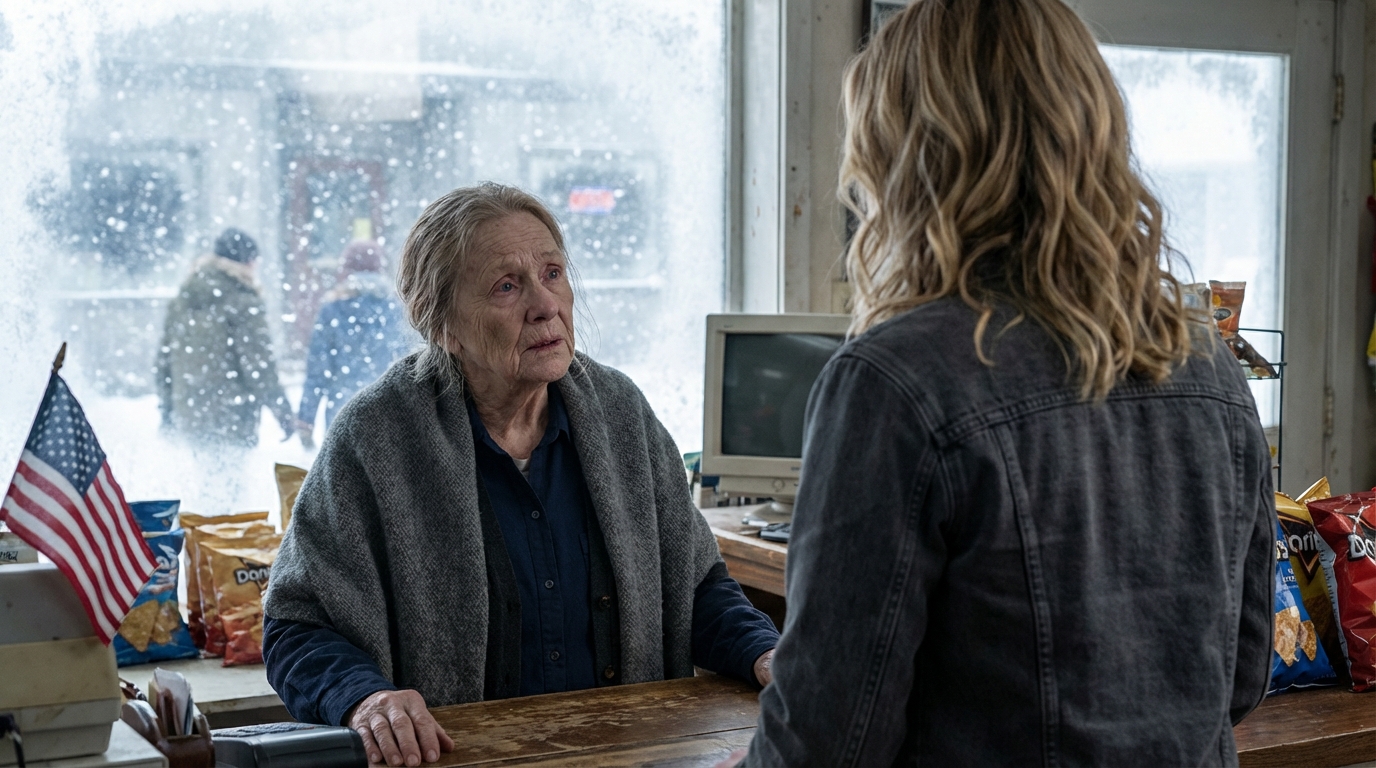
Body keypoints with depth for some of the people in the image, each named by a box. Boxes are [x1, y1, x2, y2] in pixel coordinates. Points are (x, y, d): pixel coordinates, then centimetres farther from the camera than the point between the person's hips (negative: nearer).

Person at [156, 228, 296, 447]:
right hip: (232, 419, -7)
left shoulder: (182, 298, 12)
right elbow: (259, 363, -14)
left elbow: (165, 357, 15)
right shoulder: (243, 303, -10)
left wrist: (166, 412, 21)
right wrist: (283, 413, -9)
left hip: (187, 416, 7)